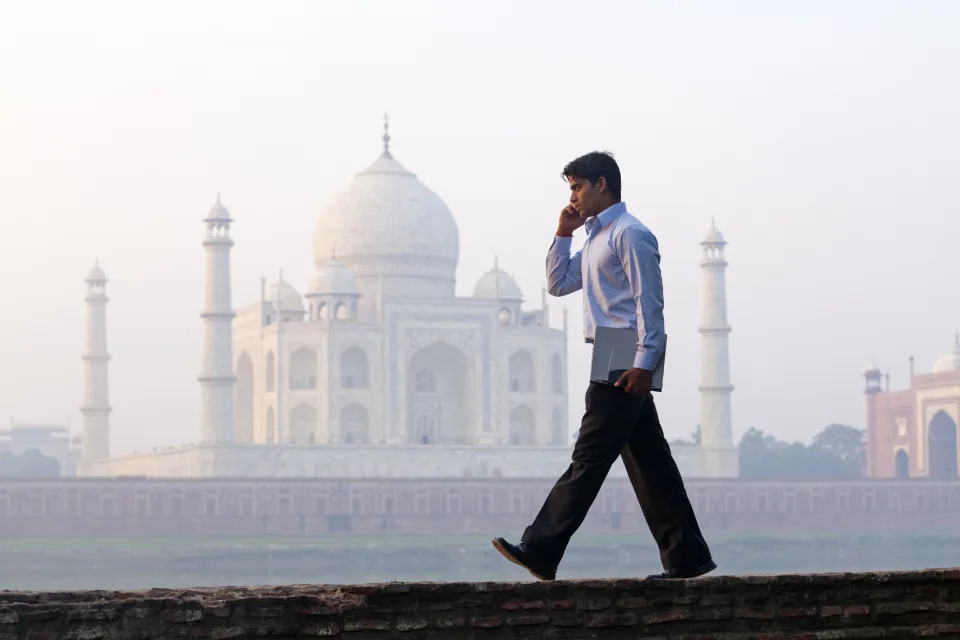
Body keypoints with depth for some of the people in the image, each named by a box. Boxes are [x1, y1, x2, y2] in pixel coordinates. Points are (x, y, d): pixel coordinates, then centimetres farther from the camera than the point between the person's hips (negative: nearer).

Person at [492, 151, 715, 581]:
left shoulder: (630, 234, -9)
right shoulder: (595, 238, 22)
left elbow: (649, 303, -15)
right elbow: (558, 284, 27)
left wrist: (643, 365, -22)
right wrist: (563, 234, 17)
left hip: (625, 363, -10)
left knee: (589, 459, -11)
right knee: (650, 463, 9)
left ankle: (541, 553, -14)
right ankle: (687, 557, 10)